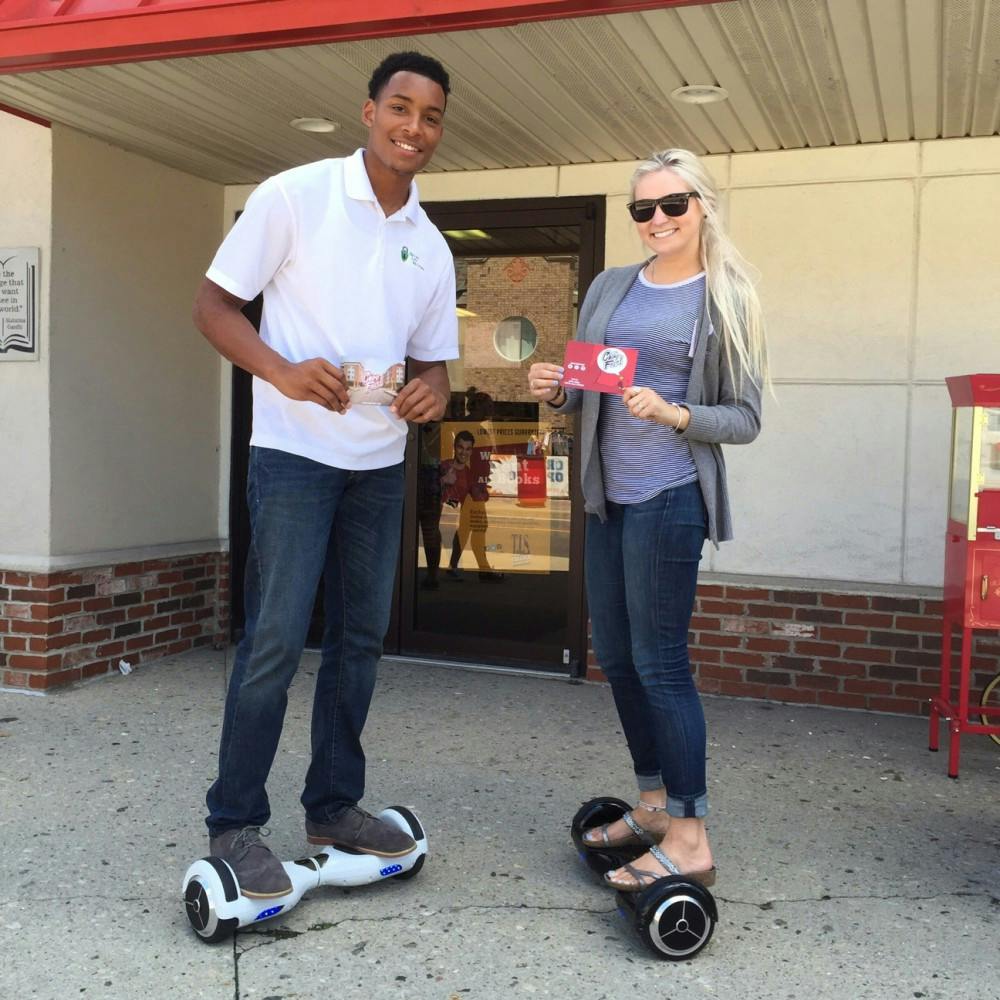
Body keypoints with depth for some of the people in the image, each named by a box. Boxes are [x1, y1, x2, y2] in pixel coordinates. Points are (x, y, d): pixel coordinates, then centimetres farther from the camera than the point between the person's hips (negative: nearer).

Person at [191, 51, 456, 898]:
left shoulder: (431, 247, 10)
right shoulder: (294, 197, -6)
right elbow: (213, 304, -6)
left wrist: (434, 390, -9)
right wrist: (284, 370, -22)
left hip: (381, 464, 6)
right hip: (295, 453, -6)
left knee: (360, 638, 10)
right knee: (276, 639, -8)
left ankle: (334, 805, 24)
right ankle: (234, 825, 7)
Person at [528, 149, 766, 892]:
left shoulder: (726, 302, -3)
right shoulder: (610, 288, 12)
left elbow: (746, 419, -4)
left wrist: (673, 414, -20)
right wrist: (556, 392, -6)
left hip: (669, 499, -6)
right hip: (609, 496, 7)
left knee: (659, 662, -5)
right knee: (615, 657, 12)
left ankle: (690, 838, 6)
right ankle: (655, 804, 29)